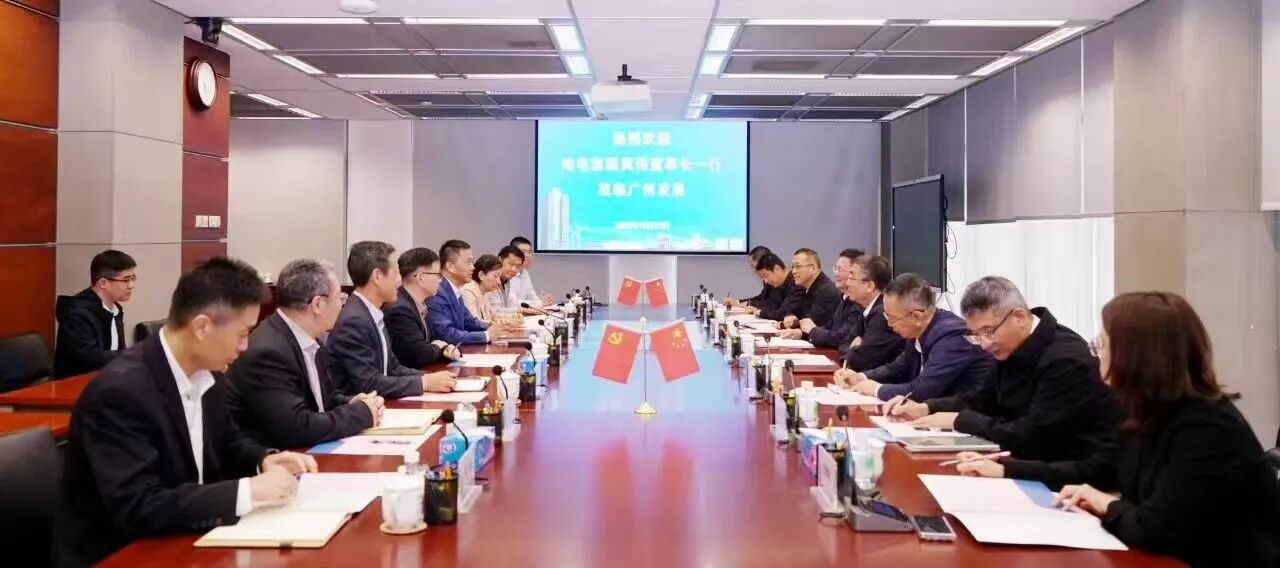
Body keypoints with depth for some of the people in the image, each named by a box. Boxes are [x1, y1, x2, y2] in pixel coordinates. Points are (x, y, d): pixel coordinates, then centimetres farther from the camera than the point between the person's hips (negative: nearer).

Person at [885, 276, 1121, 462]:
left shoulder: (1067, 360, -24)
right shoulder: (1013, 348, 3)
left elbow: (1030, 437, -27)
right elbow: (984, 398, 17)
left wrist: (959, 420, -17)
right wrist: (926, 408, 2)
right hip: (1036, 463, 8)